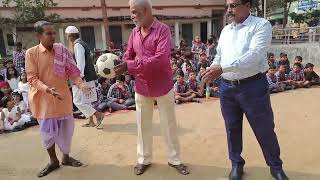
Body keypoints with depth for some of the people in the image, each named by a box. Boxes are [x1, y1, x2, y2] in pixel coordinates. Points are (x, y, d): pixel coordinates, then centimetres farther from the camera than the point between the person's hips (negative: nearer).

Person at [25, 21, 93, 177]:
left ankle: (66, 157, 33)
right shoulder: (31, 53, -9)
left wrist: (82, 85, -20)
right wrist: (47, 89, -28)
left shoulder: (62, 50, -3)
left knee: (65, 128, 11)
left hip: (63, 97, 2)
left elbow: (72, 72, -3)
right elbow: (32, 78, -11)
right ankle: (53, 161, 32)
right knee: (47, 131, 11)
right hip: (43, 99, -1)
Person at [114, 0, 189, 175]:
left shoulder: (163, 30, -14)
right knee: (143, 125, 14)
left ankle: (174, 159, 29)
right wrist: (120, 66, -17)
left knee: (169, 124, 10)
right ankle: (144, 159, 33)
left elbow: (160, 59, -26)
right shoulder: (134, 33, 5)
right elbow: (128, 56, 6)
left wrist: (130, 66, -27)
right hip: (141, 87, 5)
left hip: (163, 86, -4)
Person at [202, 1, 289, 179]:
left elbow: (255, 54, -21)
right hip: (227, 87, 5)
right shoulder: (225, 30, 13)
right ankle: (237, 163, 36)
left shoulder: (261, 25, -7)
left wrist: (223, 68, -27)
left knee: (264, 130, 8)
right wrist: (211, 71, -2)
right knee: (232, 128, 15)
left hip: (253, 86, -5)